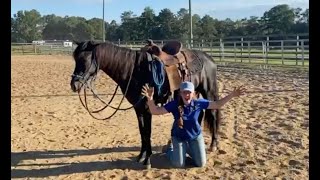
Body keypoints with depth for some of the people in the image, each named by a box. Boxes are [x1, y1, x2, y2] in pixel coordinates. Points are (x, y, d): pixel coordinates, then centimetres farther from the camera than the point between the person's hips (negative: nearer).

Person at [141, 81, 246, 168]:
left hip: (195, 136, 2)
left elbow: (217, 104, -11)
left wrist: (232, 95, -20)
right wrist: (150, 98, -46)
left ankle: (188, 149, 33)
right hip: (178, 137, -2)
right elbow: (155, 111, -28)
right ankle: (170, 148, 29)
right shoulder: (174, 104, -24)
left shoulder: (199, 103, -19)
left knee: (201, 164, 4)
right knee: (179, 164, -2)